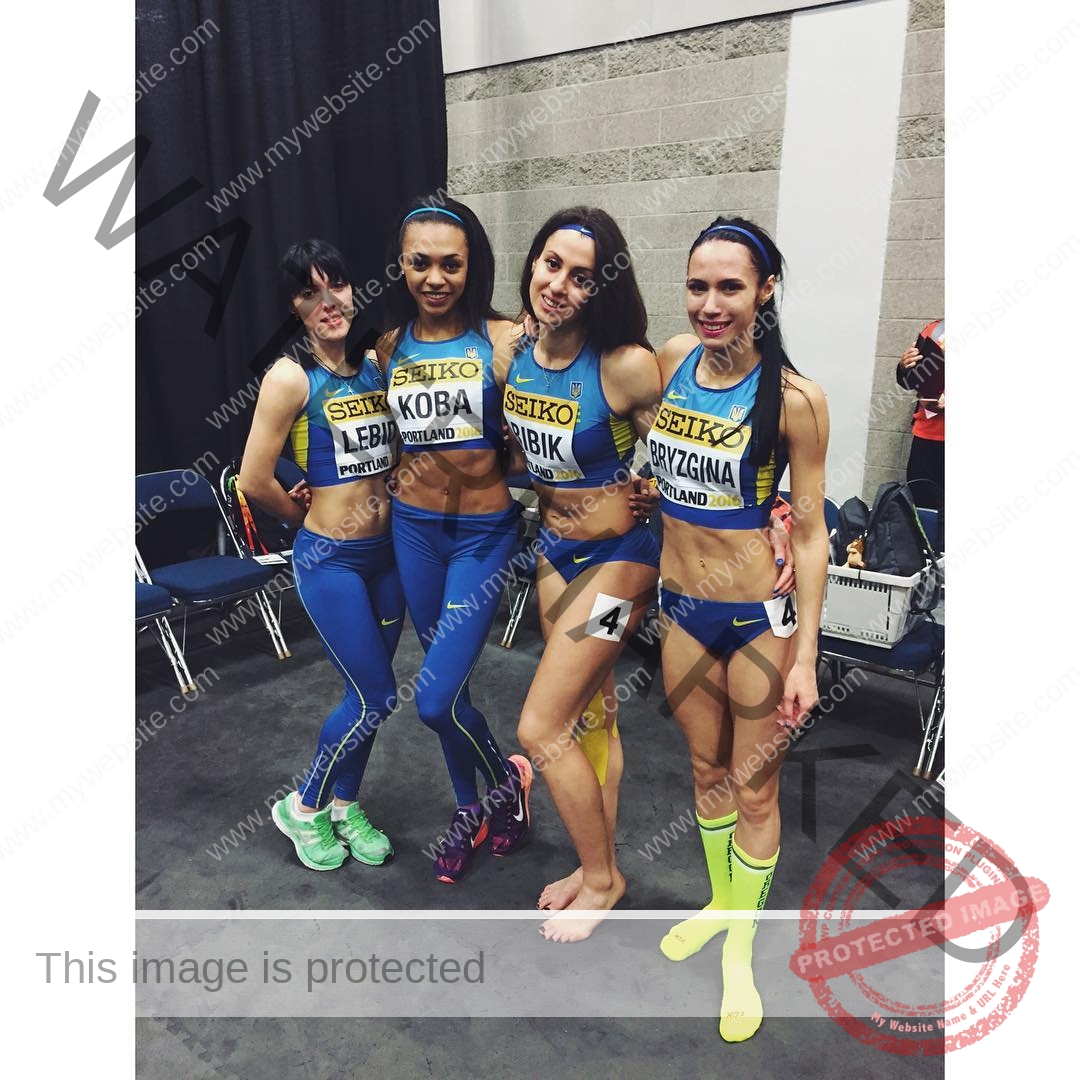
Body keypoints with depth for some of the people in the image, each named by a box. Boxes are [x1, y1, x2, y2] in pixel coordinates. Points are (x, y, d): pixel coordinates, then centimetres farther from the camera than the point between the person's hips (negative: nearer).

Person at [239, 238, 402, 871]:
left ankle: (344, 806, 35)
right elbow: (255, 481, -13)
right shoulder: (291, 378, -13)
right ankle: (303, 808, 23)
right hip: (329, 558, -6)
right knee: (377, 696, -2)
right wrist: (309, 518, 1)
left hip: (387, 549, 6)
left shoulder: (376, 368, 5)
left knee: (367, 692, 13)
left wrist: (382, 501, 5)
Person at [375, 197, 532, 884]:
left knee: (436, 698, -10)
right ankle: (471, 810, 37)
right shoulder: (389, 347, 3)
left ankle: (508, 777, 22)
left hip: (486, 529, -4)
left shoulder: (501, 338, -8)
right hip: (414, 526, 4)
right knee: (448, 681, 15)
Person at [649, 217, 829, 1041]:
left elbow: (811, 532, -11)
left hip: (760, 617, -4)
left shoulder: (794, 399, -16)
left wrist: (805, 658, -12)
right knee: (707, 771, 23)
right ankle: (718, 904, 48)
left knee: (755, 792, 12)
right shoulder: (673, 359, -3)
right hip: (681, 608, 5)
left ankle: (740, 953, 36)